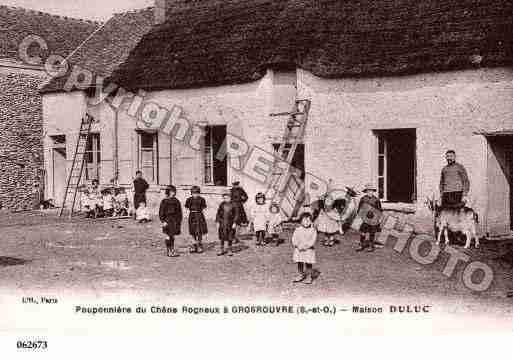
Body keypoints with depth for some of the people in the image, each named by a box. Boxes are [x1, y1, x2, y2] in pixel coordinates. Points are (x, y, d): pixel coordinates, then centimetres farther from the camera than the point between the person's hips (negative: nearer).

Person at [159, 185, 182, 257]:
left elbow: (179, 212, 15)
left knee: (172, 236, 11)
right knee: (169, 236, -3)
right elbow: (161, 213, -6)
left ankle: (172, 250, 20)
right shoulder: (164, 201, -6)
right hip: (167, 221, -5)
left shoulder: (176, 201, 9)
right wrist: (163, 221, -13)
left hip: (175, 221, 5)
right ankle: (169, 251, 1)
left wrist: (179, 221, 13)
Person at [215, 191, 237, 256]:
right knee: (222, 236, 8)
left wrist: (234, 223, -7)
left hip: (230, 223, -2)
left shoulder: (232, 205, -4)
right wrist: (217, 222, 1)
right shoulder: (221, 205, 0)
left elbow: (235, 215, -1)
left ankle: (230, 250, 15)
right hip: (222, 222, 2)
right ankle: (222, 250, 19)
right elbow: (218, 213, 5)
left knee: (230, 237, 4)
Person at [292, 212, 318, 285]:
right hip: (299, 250, 3)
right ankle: (300, 275, 27)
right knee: (300, 263, 13)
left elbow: (312, 241, -13)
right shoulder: (298, 230, 3)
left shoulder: (313, 230, -6)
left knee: (308, 264, 1)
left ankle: (309, 277, 12)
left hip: (309, 250, -3)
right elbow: (294, 239, 0)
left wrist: (304, 246, -20)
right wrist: (298, 245, -16)